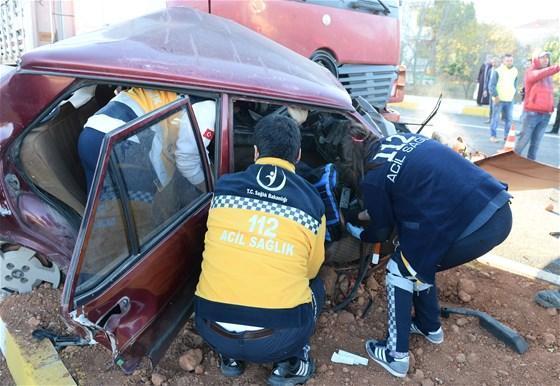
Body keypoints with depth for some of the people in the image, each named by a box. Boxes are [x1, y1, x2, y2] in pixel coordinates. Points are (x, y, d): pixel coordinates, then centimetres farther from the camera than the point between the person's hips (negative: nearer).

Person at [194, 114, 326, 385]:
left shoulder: (223, 188, 0)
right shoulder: (312, 204, -2)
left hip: (212, 331, 2)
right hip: (278, 340, -1)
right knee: (314, 287, 27)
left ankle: (230, 357, 24)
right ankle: (291, 362, 16)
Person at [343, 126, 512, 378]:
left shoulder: (372, 179, -5)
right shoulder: (401, 138, 16)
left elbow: (382, 232, 10)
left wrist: (356, 232, 31)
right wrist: (374, 213, 35)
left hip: (471, 226, -8)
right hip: (499, 210, 8)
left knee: (399, 270, 11)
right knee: (418, 259, 25)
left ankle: (396, 355, 18)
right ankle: (430, 327, 43)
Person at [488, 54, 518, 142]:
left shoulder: (515, 71, 10)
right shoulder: (498, 71, -8)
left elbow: (515, 84, 21)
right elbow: (492, 85, -10)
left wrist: (513, 93, 11)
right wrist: (495, 95, -14)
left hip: (510, 100, 5)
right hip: (499, 99, -5)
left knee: (508, 119, 7)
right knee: (495, 118, -2)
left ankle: (507, 135, 16)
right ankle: (493, 136, 5)